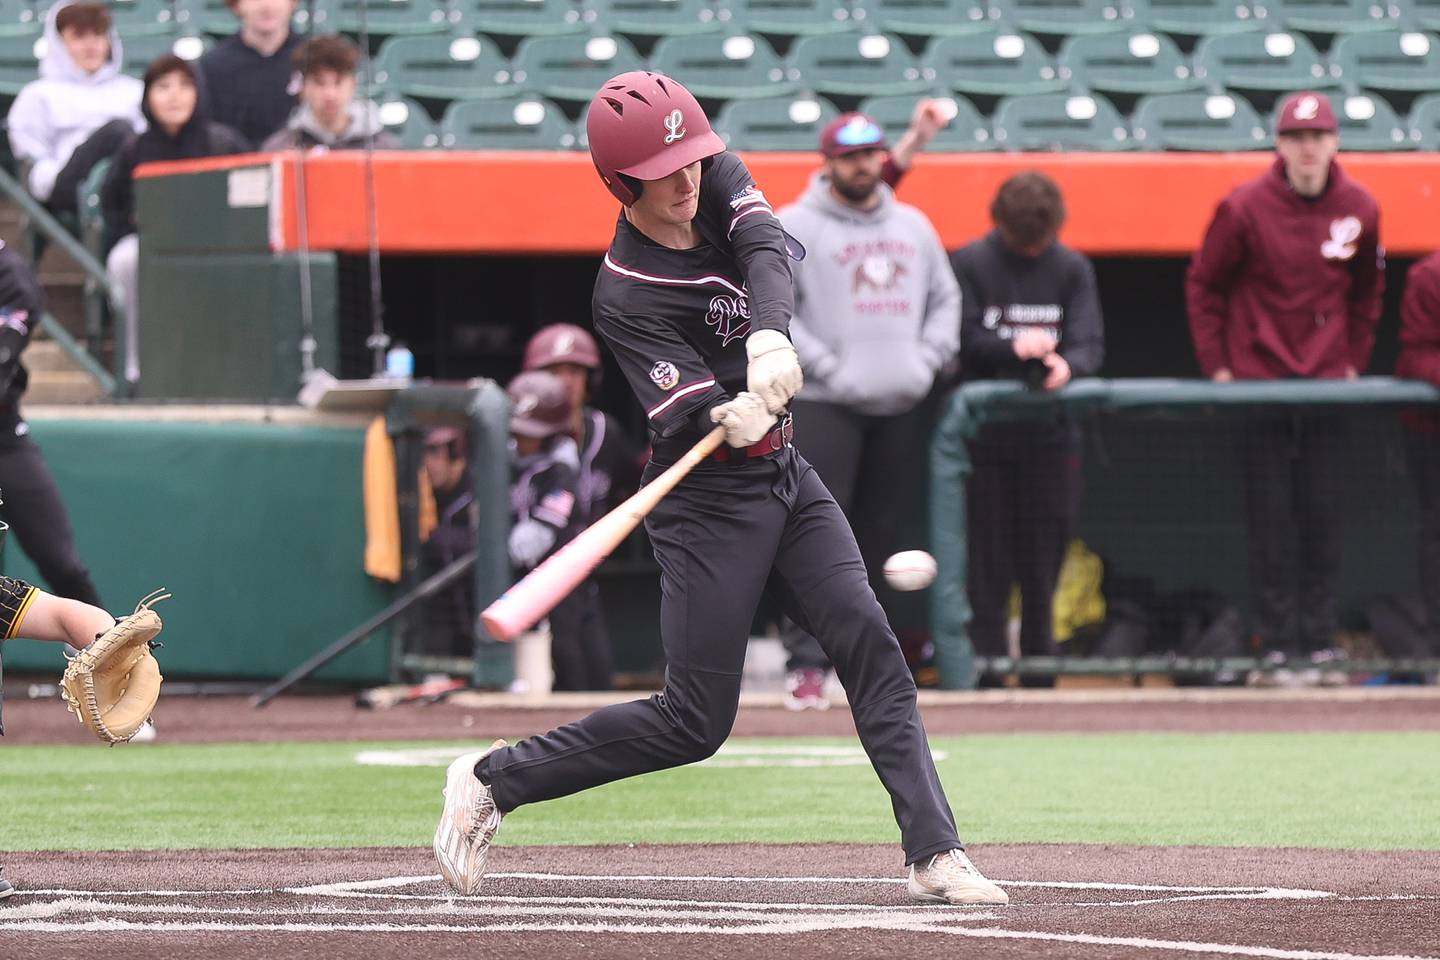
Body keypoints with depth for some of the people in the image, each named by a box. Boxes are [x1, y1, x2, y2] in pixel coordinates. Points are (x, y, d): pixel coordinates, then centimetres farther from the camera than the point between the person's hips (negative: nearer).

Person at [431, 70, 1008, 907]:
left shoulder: (722, 181, -2)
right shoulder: (625, 296, -19)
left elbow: (769, 250, -22)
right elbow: (685, 419, -26)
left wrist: (769, 337, -41)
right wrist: (731, 420, -50)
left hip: (786, 477, 6)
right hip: (708, 500, -6)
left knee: (871, 646, -9)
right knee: (694, 722, -4)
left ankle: (936, 853, -11)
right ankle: (493, 781, 10)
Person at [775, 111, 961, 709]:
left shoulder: (913, 227, 17)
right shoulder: (794, 227, -1)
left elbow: (945, 297, 22)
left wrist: (930, 357, 4)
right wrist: (828, 367, -15)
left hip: (904, 406, 5)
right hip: (825, 406, -5)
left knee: (888, 531, 6)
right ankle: (806, 665, -14)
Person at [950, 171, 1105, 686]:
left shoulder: (1073, 268, 7)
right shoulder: (969, 264, 1)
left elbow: (1090, 343, -3)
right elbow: (963, 336, -7)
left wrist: (1066, 363, -25)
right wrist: (1013, 348, -23)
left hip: (1050, 432, 2)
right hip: (986, 431, -2)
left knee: (1043, 567, 4)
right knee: (987, 566, -3)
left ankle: (1039, 677, 10)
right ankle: (985, 676, -1)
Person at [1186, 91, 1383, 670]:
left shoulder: (1358, 210, 1)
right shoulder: (1245, 208, -8)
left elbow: (1368, 291, 16)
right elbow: (1203, 286, 1)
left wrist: (1354, 359, 9)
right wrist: (1216, 366, -3)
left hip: (1328, 380, 2)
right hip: (1259, 378, -2)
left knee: (1322, 513, 2)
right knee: (1271, 515, -2)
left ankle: (1320, 638, 7)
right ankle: (1277, 639, 2)